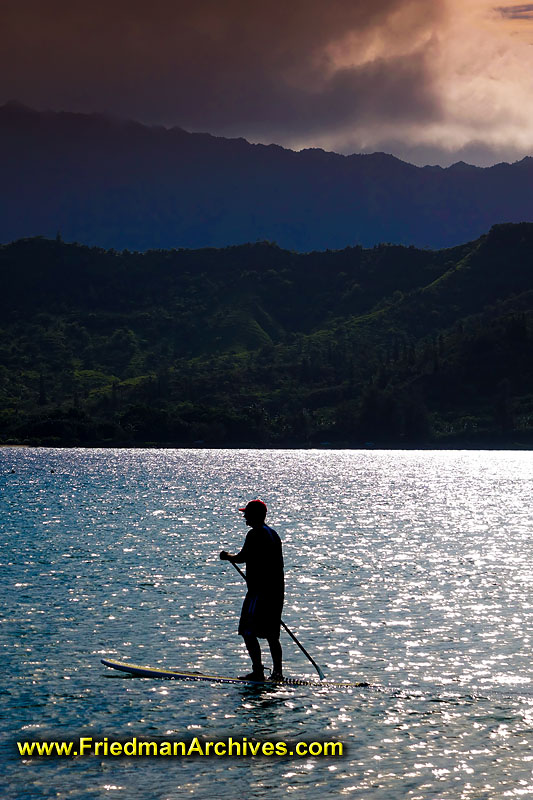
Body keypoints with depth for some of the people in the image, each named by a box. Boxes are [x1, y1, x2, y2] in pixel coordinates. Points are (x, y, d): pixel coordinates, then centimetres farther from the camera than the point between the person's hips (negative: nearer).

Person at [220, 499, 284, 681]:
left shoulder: (255, 534, -12)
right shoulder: (273, 534, 17)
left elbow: (242, 558, -19)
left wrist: (227, 557, 1)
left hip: (260, 591, -9)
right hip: (276, 591, 9)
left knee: (248, 632, -6)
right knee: (271, 635, 12)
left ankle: (258, 671, -9)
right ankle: (277, 673, 12)